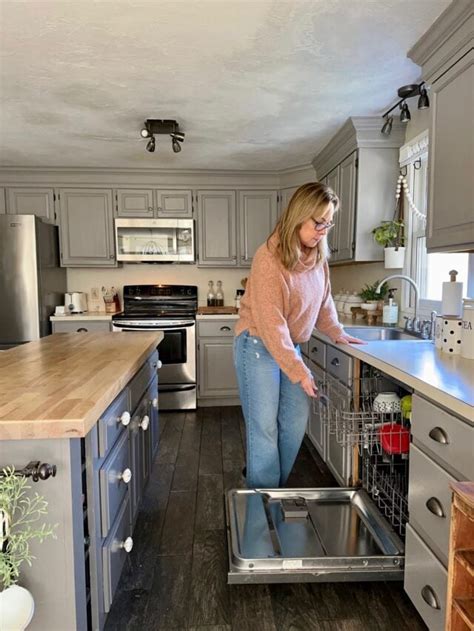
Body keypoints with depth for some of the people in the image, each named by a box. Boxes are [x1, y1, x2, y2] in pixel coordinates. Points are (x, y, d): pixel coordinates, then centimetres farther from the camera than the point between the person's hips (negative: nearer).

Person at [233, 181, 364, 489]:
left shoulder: (318, 256, 0)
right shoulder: (269, 258, -22)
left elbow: (323, 299, 17)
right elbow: (271, 323, -24)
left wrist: (337, 332, 4)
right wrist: (298, 371, -22)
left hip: (291, 346, 7)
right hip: (259, 347, -7)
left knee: (296, 423, 9)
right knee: (265, 429, 0)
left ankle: (277, 489, 29)